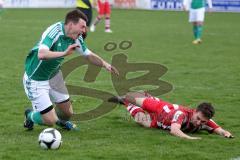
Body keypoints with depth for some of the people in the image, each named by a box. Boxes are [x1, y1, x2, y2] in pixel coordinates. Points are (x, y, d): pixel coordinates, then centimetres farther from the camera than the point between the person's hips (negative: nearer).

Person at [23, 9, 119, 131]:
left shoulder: (76, 38, -6)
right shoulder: (54, 31, -30)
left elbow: (89, 55, 6)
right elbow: (41, 54, -43)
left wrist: (105, 64, -12)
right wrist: (64, 53, -50)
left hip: (54, 75, 7)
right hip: (36, 80, -7)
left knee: (67, 113, 11)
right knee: (50, 120, -9)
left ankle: (62, 121, 49)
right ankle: (30, 116, 24)